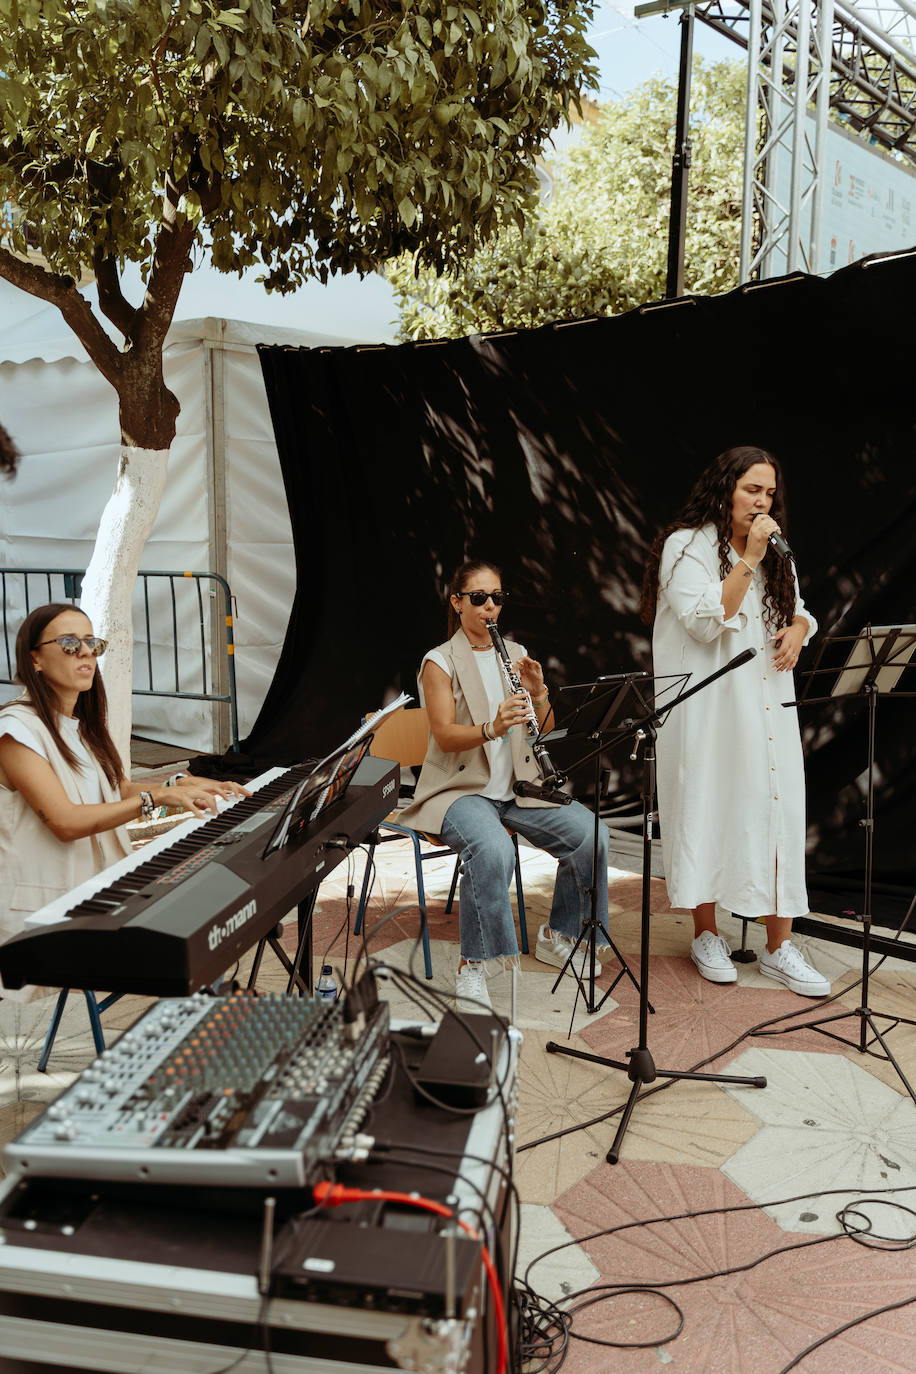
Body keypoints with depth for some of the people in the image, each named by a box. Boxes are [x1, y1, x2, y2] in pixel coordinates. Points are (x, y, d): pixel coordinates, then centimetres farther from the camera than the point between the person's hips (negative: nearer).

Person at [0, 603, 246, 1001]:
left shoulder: (81, 725, 14)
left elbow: (116, 790, 24)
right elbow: (65, 822, -22)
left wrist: (183, 784, 8)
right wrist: (157, 796, -23)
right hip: (47, 911, -8)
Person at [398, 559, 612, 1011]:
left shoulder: (515, 653, 12)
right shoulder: (440, 662, -3)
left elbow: (544, 733, 6)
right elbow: (444, 736, -16)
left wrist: (538, 693, -14)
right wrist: (492, 728, -34)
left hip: (518, 786, 5)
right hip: (461, 788, -5)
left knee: (590, 834, -16)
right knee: (493, 849, -36)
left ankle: (557, 937, 6)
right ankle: (472, 967, -20)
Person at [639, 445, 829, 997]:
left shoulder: (776, 552, 15)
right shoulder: (687, 545, -5)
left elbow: (798, 611, 24)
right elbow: (707, 621, -16)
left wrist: (798, 630, 1)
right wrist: (748, 559, -19)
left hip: (768, 705, 6)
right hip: (707, 706, -5)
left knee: (779, 812, 0)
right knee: (708, 811, 1)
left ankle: (779, 947, 8)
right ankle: (707, 936, 18)